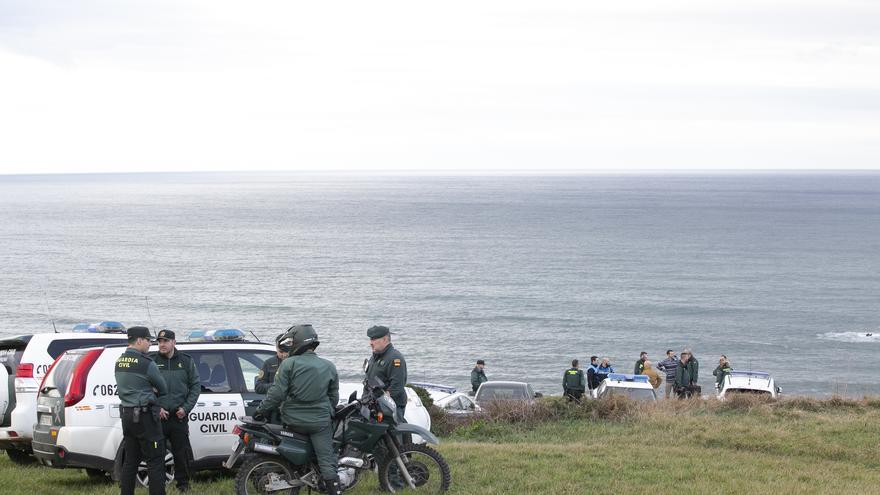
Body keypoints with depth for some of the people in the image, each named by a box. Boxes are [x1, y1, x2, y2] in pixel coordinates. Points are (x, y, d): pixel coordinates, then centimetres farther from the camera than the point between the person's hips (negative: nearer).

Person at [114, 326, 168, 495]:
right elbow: (163, 388, -1)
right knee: (155, 461, -4)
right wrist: (155, 392, 20)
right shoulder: (145, 363, -14)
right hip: (144, 416, -8)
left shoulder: (119, 362, 11)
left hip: (126, 414, 8)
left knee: (130, 461, 12)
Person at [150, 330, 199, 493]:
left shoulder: (186, 361, 8)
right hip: (157, 416, -1)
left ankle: (183, 483, 16)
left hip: (179, 416, 1)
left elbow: (196, 386, 10)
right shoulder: (151, 360, 4)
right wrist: (156, 408, -8)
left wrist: (186, 408, -1)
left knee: (182, 452, 4)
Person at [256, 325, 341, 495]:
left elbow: (277, 393, -10)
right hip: (320, 422, 2)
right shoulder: (329, 367, 5)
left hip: (293, 421, -2)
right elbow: (333, 396, 12)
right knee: (327, 462, 0)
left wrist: (262, 410, 0)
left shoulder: (289, 364, -7)